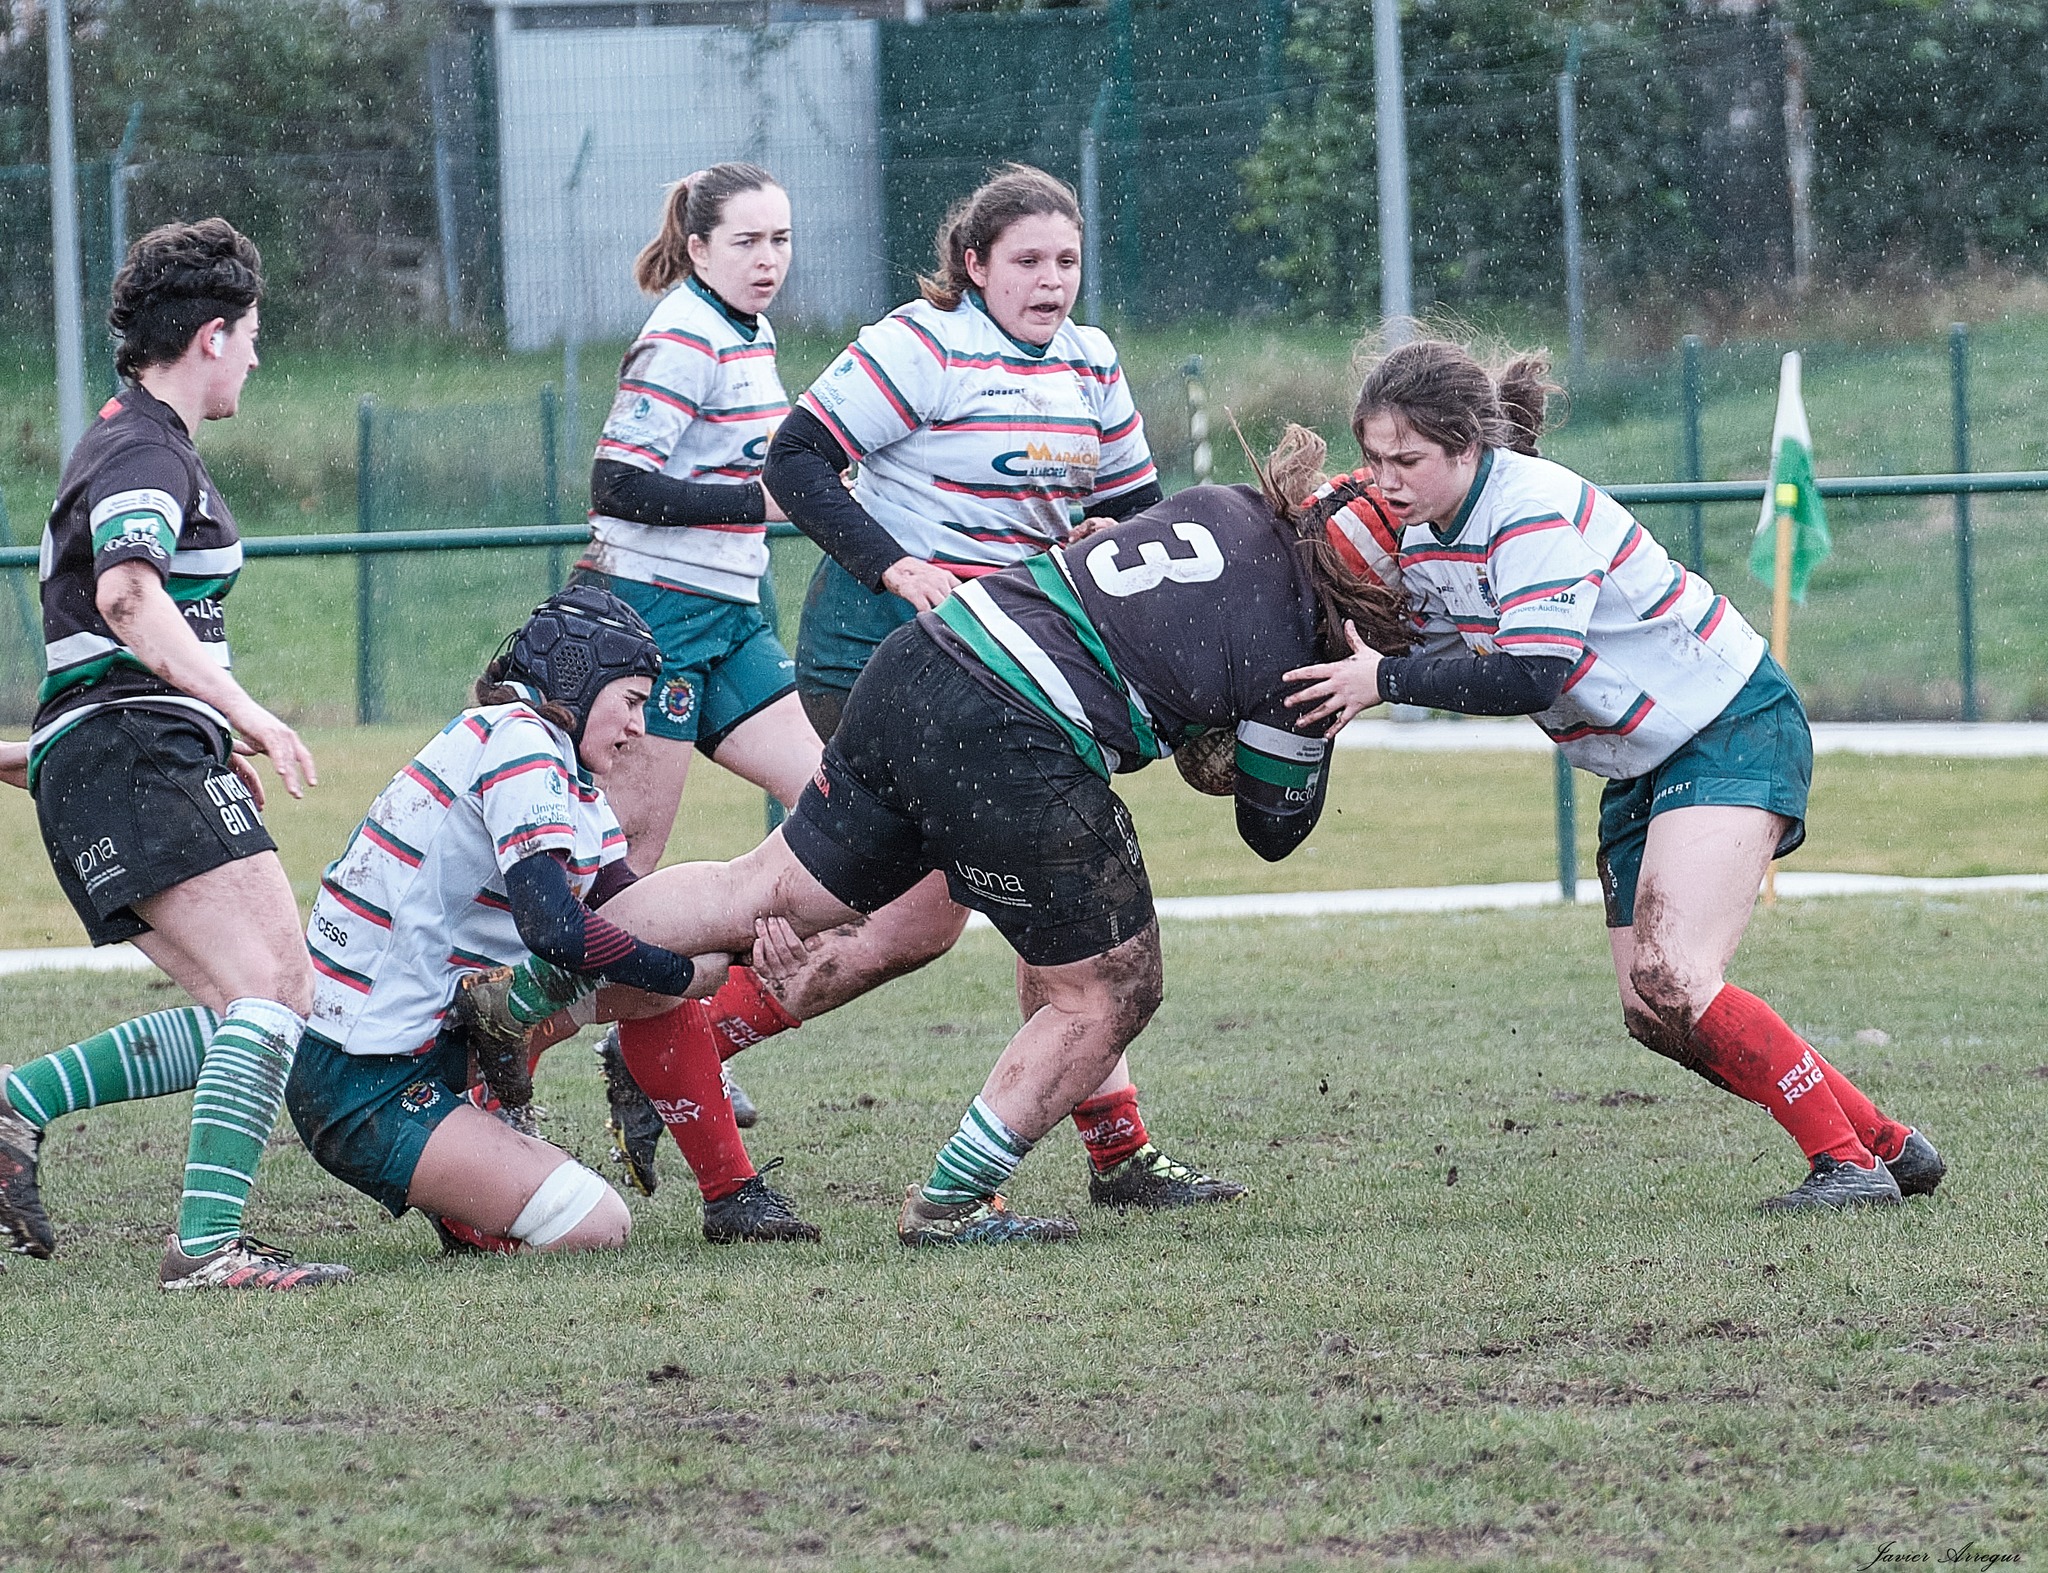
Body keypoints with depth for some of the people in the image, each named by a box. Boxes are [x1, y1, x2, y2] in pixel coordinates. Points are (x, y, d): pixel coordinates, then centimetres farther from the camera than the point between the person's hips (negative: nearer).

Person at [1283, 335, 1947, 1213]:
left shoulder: (1536, 510, -27)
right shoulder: (1418, 534, 0)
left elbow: (1536, 674, -34)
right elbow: (1448, 659, 6)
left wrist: (1387, 681, -30)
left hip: (1733, 730, -9)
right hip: (1643, 766, 9)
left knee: (1671, 978, -23)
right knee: (1652, 1013, 4)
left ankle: (1848, 1164, -14)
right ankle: (1889, 1146, 13)